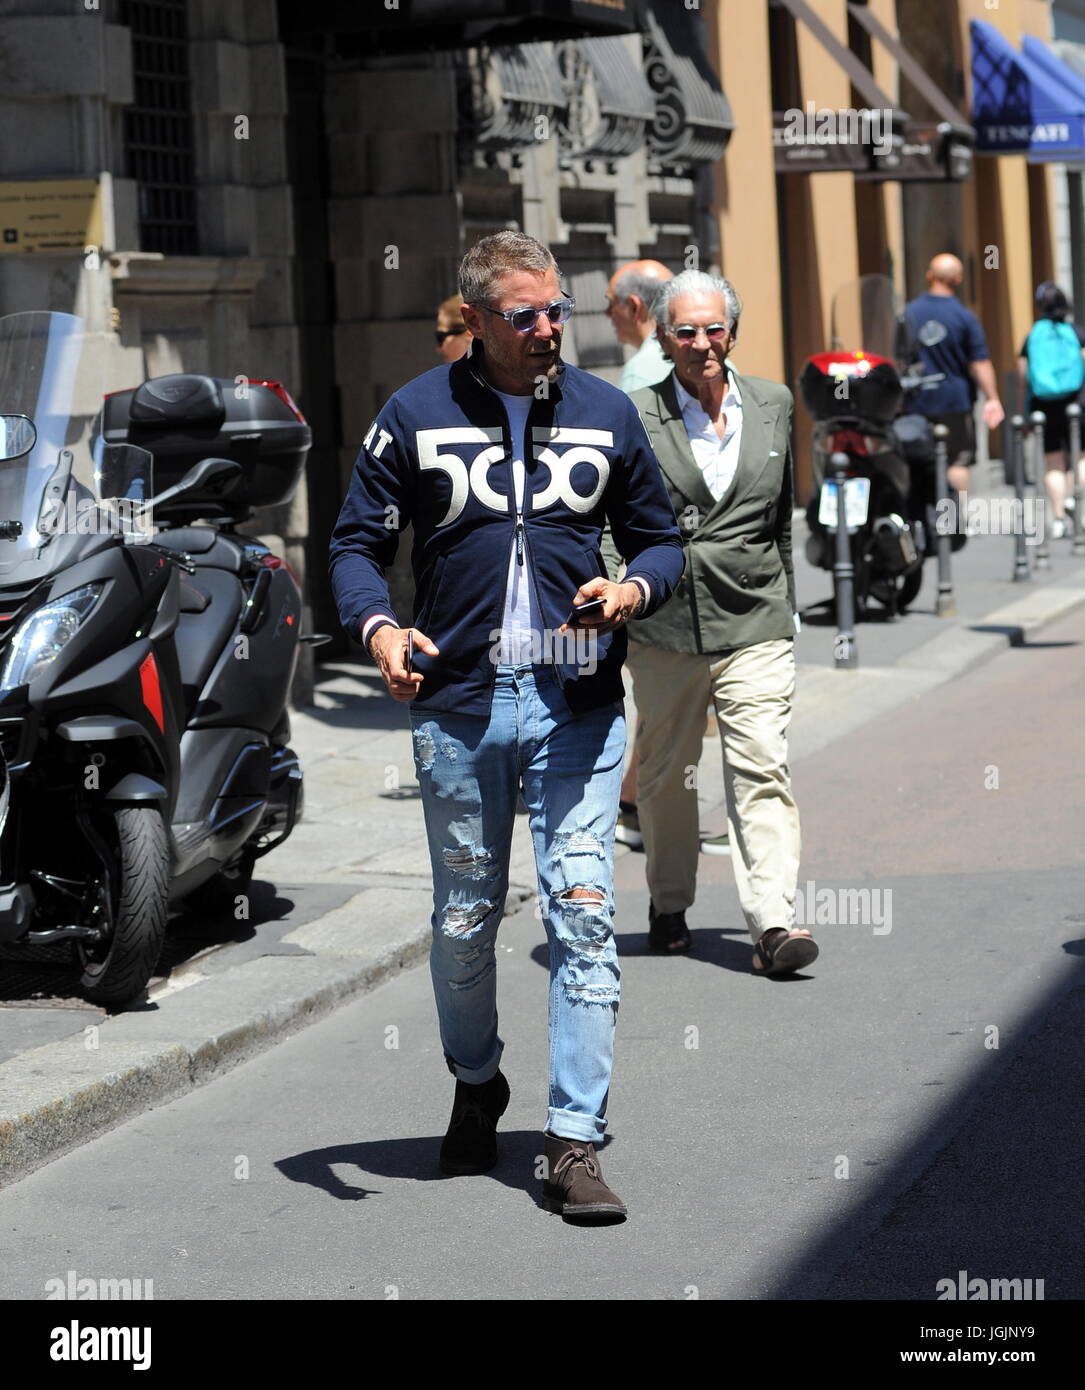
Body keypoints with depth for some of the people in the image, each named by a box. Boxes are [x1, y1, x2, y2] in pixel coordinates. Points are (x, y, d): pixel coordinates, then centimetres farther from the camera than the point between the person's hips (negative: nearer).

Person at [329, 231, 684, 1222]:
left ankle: (576, 1142, -4)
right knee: (464, 922, 11)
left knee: (583, 918, -7)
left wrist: (634, 588, -8)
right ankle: (476, 1087, 36)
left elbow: (660, 537, 15)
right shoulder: (417, 416, 2)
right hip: (459, 706, 0)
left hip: (579, 707, 0)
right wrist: (378, 625, -15)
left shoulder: (606, 413, 7)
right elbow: (359, 540, 5)